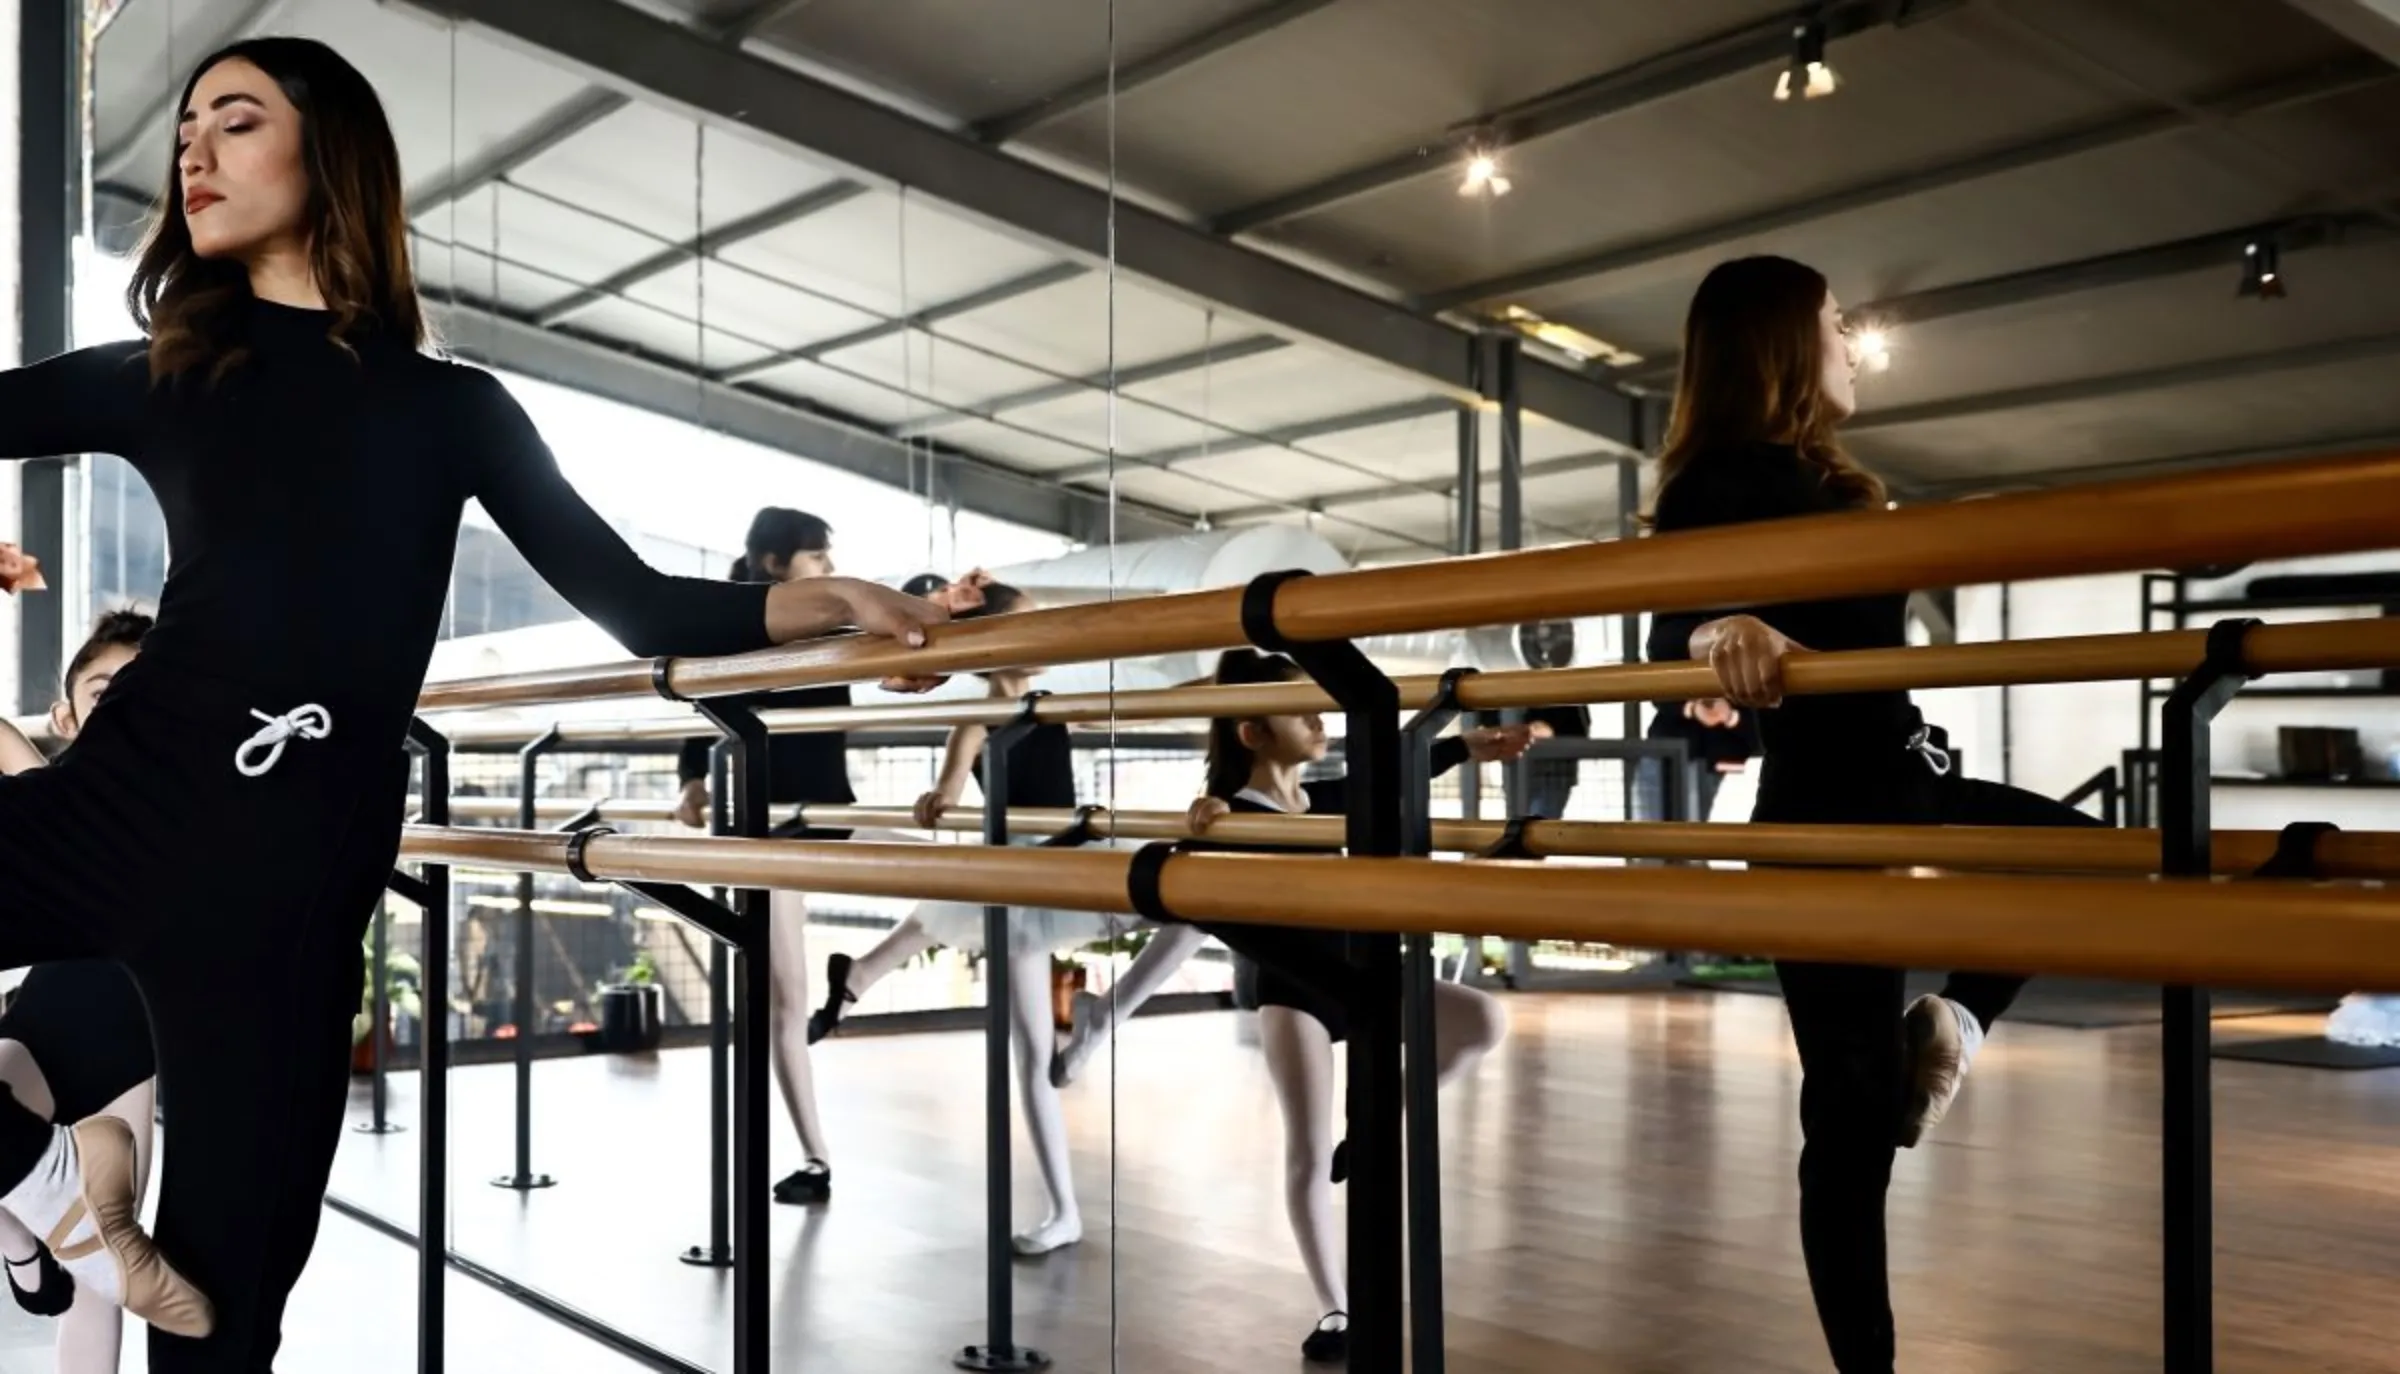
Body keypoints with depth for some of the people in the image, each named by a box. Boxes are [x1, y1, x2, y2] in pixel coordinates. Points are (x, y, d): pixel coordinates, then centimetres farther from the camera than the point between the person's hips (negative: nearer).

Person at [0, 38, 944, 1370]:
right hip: (117, 795, 3)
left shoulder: (451, 410, 9)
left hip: (286, 862, -2)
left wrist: (826, 602, -7)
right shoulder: (157, 380, 15)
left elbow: (636, 605, 6)